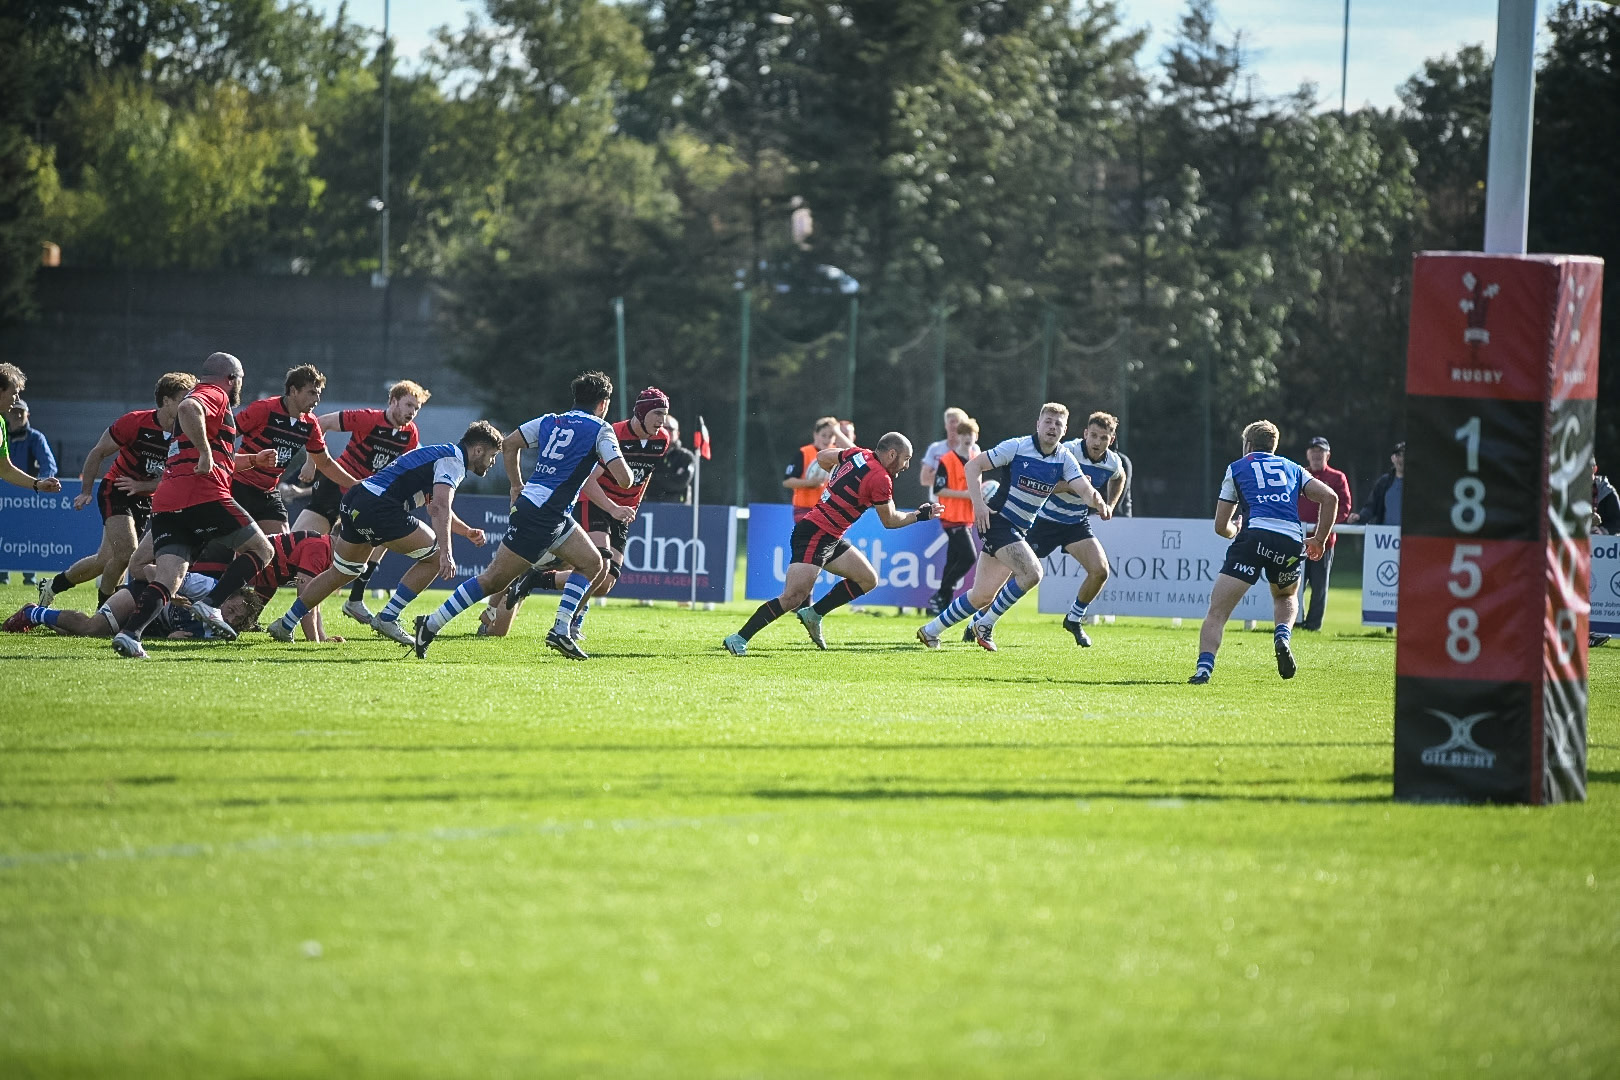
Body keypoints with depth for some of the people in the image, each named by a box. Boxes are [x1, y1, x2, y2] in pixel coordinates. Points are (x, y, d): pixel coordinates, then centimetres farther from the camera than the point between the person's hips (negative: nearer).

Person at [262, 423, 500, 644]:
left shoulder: (440, 453, 27)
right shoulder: (453, 460, -5)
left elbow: (437, 509, 40)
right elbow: (440, 508, -21)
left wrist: (468, 532, 30)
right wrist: (446, 552, -27)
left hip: (353, 505, 10)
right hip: (378, 507, -10)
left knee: (340, 573, 24)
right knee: (434, 557, 0)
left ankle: (284, 626, 28)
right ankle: (387, 619, -2)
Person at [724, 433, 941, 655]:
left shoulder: (858, 455, 7)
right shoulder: (880, 480, -16)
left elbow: (822, 458, 23)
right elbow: (890, 521, -3)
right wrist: (920, 515, 10)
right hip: (814, 535, -10)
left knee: (868, 580, 11)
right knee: (792, 599, -16)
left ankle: (813, 614, 14)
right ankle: (739, 639, -13)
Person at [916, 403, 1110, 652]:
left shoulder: (1064, 459, 2)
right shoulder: (1017, 447, -12)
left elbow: (1085, 490, -9)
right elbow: (973, 466, -9)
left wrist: (1097, 501, -33)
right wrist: (978, 503, -20)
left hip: (1018, 529, 7)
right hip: (996, 520, -7)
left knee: (983, 596, 8)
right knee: (1032, 573, -23)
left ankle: (931, 630, 23)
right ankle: (985, 624, -8)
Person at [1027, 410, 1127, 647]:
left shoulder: (1113, 463, -5)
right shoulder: (1067, 452, -24)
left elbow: (1118, 478, 21)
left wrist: (1110, 506, 12)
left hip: (1077, 522, 5)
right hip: (1045, 518, -5)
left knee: (1100, 571, -12)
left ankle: (1075, 619, 11)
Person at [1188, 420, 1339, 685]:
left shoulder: (1236, 468, 20)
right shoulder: (1292, 469, 27)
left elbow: (1221, 526, 20)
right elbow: (1329, 497, 13)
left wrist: (1235, 530, 43)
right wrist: (1320, 539, 21)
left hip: (1255, 533, -3)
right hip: (1291, 539, 3)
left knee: (1217, 610, -2)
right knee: (1287, 595, 32)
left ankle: (1204, 667, -21)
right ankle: (1282, 636, 3)